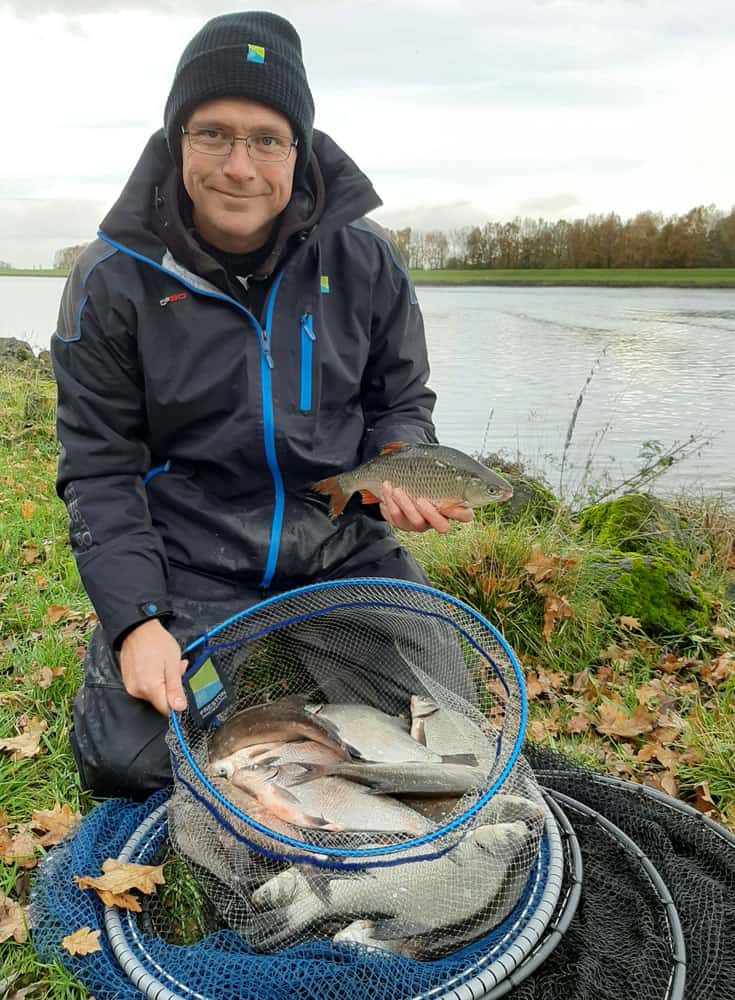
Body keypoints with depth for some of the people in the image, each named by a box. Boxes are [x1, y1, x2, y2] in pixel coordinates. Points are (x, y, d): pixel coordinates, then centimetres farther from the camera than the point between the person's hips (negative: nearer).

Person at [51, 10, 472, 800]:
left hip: (346, 555, 2)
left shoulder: (364, 260, -2)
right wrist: (135, 619, -16)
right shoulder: (114, 279, -7)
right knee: (127, 762, -16)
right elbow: (100, 469, -5)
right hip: (183, 574, -1)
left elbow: (401, 402, 10)